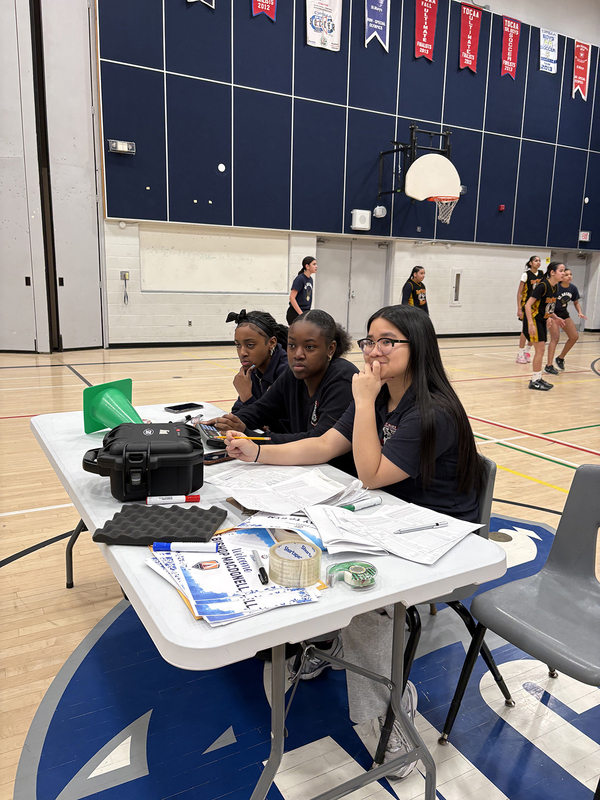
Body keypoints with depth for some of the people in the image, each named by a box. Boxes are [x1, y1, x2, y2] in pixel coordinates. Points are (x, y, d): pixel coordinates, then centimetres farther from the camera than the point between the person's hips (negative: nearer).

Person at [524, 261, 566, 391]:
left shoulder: (555, 287, 6)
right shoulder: (543, 286, -19)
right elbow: (528, 305, -22)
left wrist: (554, 318, 12)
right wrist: (531, 324, -26)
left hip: (542, 321, 8)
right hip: (534, 320, -8)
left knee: (540, 350, 11)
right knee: (540, 349, -8)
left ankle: (537, 378, 20)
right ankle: (535, 381, -1)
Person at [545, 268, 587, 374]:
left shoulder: (573, 288, -6)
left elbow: (576, 303, 9)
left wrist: (580, 313, -7)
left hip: (564, 313, 7)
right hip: (552, 313, -7)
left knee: (574, 336, 5)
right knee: (555, 338, -16)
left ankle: (560, 358, 22)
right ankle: (549, 366, -13)